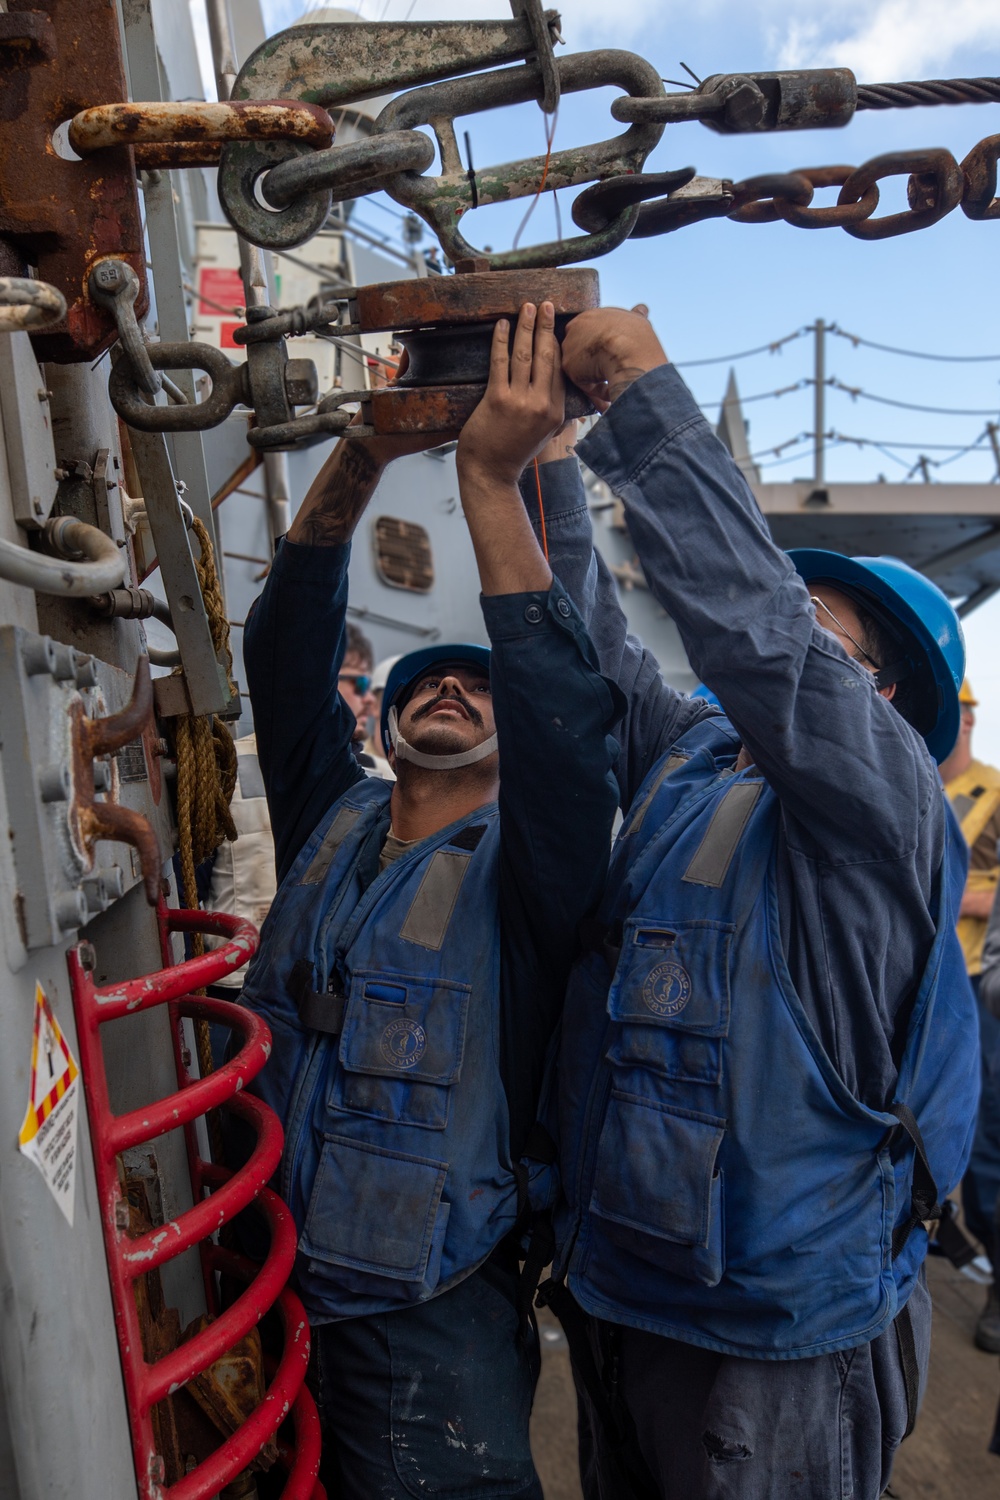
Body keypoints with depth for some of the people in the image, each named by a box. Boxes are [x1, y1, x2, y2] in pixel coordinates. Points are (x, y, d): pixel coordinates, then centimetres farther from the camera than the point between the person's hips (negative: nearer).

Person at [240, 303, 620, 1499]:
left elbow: (566, 717, -25)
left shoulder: (522, 869, -8)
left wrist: (489, 477, -26)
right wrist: (361, 456, -16)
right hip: (264, 1295, 4)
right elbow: (285, 654, -5)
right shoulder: (329, 825, 3)